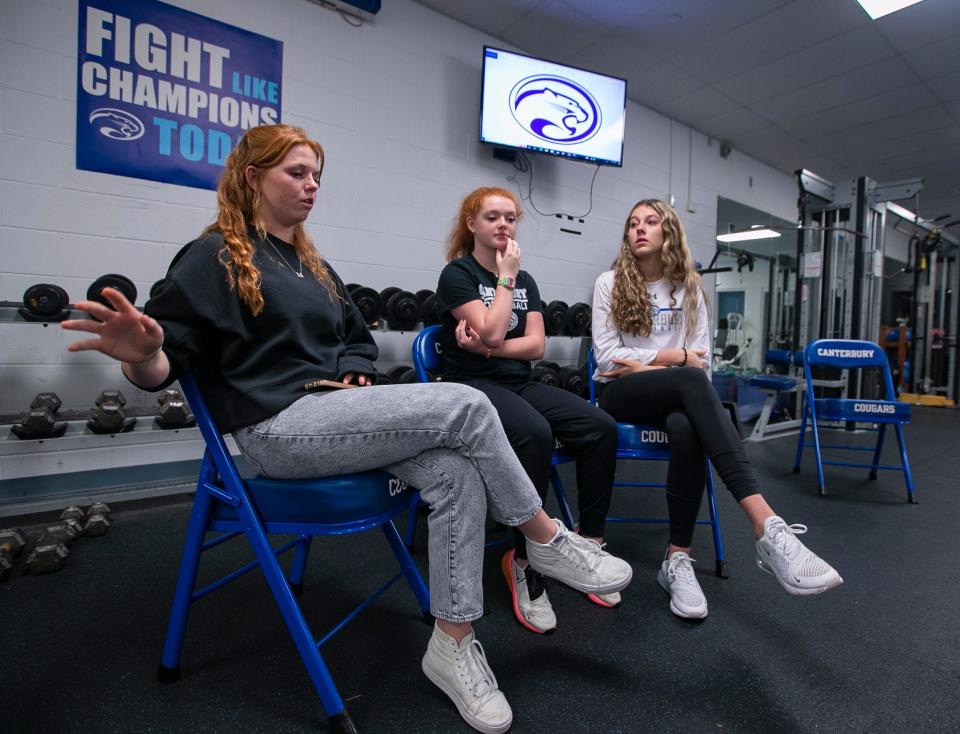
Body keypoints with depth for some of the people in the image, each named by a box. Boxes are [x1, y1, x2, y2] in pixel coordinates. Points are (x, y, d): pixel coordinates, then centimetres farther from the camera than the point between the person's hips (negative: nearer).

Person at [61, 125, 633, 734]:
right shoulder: (216, 258, -1)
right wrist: (140, 357, -31)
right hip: (280, 428, -7)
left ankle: (453, 646, -7)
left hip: (336, 413, 7)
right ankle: (550, 541, -3)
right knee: (466, 405, -21)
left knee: (458, 476, -19)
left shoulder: (313, 266, 21)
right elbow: (164, 362, -7)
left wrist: (357, 375, 7)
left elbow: (360, 339, 29)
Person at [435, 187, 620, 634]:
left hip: (519, 383, 6)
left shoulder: (525, 280, 15)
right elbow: (491, 332, -18)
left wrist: (485, 347, -10)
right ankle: (524, 561, -21)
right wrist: (505, 277, -7)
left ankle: (590, 544, -7)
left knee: (600, 426, -18)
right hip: (472, 386, -6)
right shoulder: (457, 274, -3)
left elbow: (536, 345, 3)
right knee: (535, 433, -37)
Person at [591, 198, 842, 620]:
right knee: (690, 381, -35)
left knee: (686, 430, -36)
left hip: (674, 395, 3)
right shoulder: (609, 284, 4)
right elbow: (607, 357, -6)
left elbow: (701, 358, 3)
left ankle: (677, 559, -27)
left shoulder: (689, 287, 10)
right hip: (619, 394, -2)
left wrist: (646, 365, -9)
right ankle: (767, 527, -46)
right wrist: (675, 357, -7)